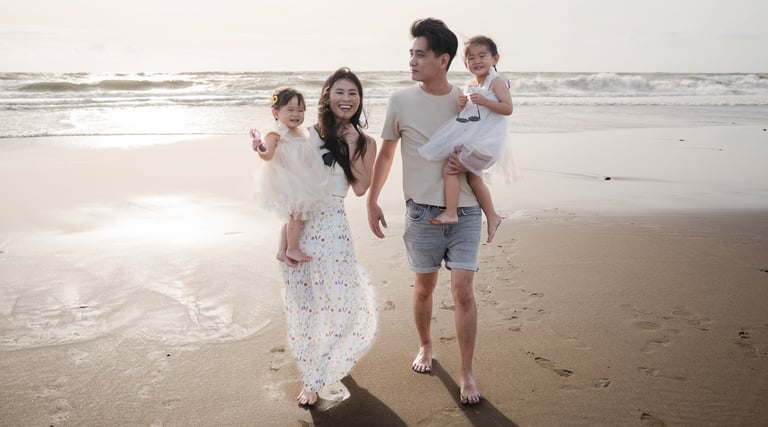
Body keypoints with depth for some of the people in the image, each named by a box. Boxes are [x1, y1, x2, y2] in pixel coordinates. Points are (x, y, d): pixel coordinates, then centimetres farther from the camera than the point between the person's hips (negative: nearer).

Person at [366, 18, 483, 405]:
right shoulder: (401, 101, -2)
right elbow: (385, 154, 8)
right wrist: (371, 200, 7)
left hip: (465, 212, 0)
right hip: (422, 212, 1)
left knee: (462, 291, -5)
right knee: (424, 288, 13)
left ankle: (467, 374, 10)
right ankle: (425, 346, 40)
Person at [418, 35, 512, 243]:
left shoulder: (497, 82, -8)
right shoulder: (470, 86, 16)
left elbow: (508, 108, -16)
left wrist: (484, 101, -25)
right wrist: (461, 106, 0)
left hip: (483, 141, -9)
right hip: (468, 139, 9)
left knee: (449, 169, -15)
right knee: (473, 178, 16)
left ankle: (450, 213, -10)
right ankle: (492, 215, 28)